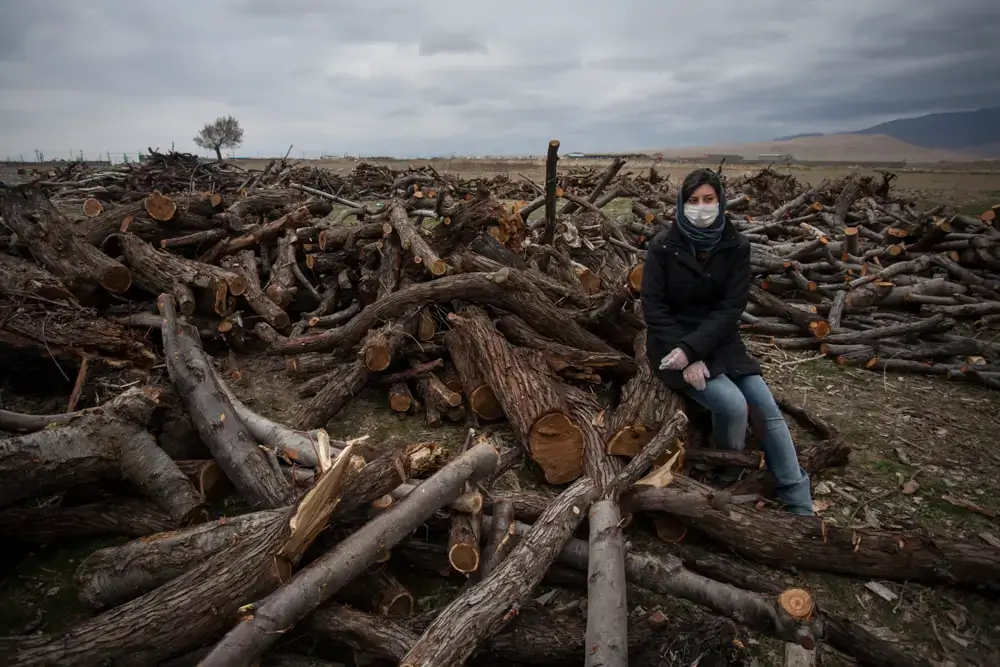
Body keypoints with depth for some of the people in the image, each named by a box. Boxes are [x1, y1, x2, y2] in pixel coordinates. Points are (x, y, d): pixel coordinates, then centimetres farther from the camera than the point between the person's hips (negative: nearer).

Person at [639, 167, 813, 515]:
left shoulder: (736, 246, -3)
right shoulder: (663, 246, -9)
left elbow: (731, 307, -9)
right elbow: (654, 308, -10)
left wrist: (692, 349, -22)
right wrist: (684, 358, -19)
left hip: (720, 341, 4)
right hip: (674, 345, -3)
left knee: (767, 408, -8)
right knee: (733, 404, -23)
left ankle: (800, 504, 5)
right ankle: (728, 481, 4)